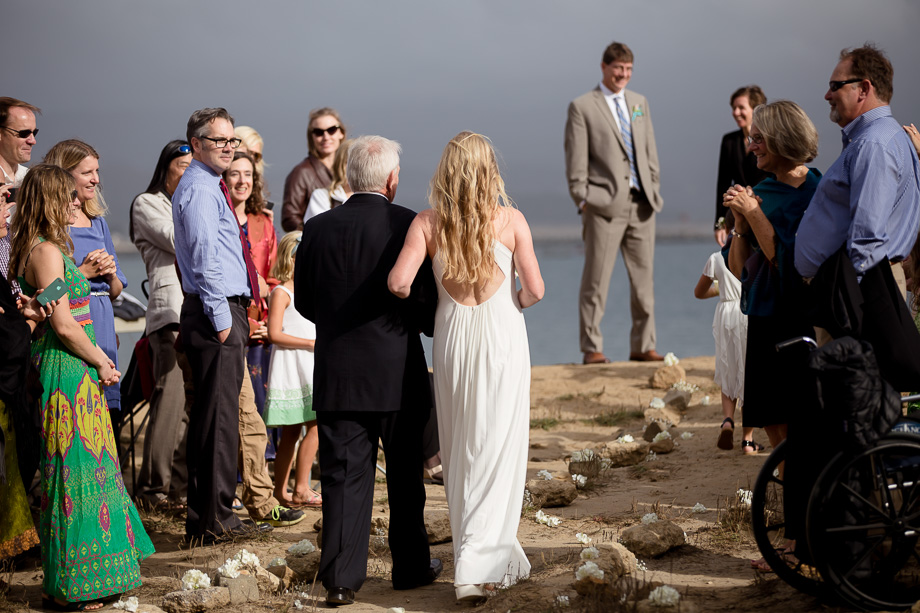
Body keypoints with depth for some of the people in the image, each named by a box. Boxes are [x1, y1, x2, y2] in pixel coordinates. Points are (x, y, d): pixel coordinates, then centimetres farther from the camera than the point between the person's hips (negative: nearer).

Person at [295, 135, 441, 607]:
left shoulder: (317, 228, -1)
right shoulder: (408, 226, -11)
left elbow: (304, 302, 8)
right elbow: (427, 301, -9)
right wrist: (435, 327, 13)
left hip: (336, 374, 2)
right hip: (397, 373, -2)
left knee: (343, 475, 5)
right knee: (404, 475, 13)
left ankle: (341, 578, 1)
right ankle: (411, 567, 24)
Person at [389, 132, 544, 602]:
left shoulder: (428, 223, -3)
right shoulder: (510, 220, -5)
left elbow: (398, 283, -13)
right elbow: (534, 290, -5)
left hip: (451, 335, 2)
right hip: (501, 334, -2)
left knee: (459, 452, 14)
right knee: (497, 450, 2)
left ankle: (484, 553, 23)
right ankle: (477, 563, -8)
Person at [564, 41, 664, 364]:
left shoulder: (639, 102, 16)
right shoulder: (582, 107, -1)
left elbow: (649, 150, 18)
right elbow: (576, 160, -4)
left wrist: (654, 189, 11)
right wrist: (582, 200, -9)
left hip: (642, 203, 5)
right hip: (605, 204, -5)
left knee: (644, 278, 7)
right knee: (596, 279, -3)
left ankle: (643, 346, 14)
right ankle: (592, 347, 3)